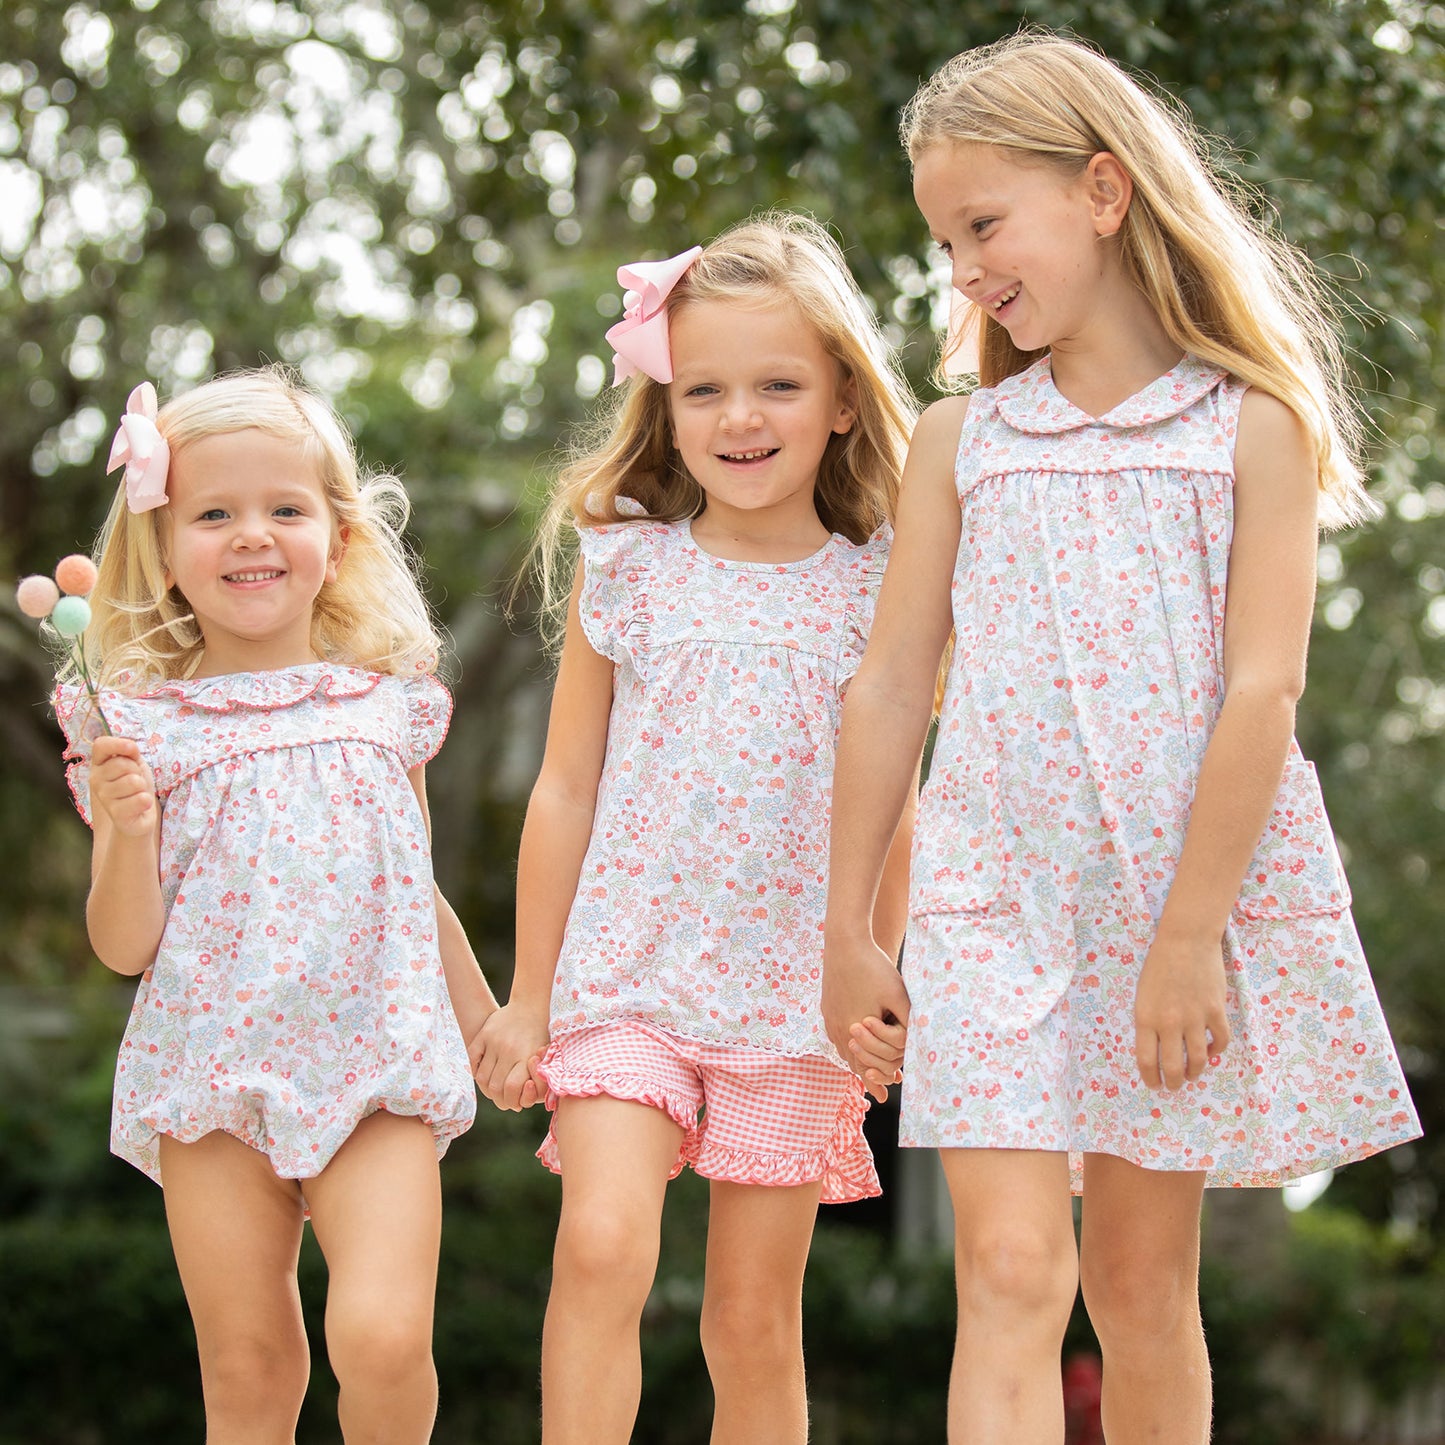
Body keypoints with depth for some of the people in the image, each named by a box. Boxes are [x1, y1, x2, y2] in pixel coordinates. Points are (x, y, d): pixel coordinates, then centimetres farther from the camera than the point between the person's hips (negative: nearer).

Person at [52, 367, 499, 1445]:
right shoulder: (139, 726, 0)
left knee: (382, 1339, -16)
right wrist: (125, 831, -17)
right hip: (213, 1073, 0)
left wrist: (489, 1026, 23)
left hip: (374, 1071, 0)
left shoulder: (388, 706, 6)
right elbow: (126, 945, 0)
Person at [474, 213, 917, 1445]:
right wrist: (527, 995, 7)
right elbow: (567, 789, 6)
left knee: (757, 1320, 5)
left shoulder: (876, 591, 1)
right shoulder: (625, 569, 1)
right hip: (625, 975, 0)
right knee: (602, 1246, -19)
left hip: (792, 997, 0)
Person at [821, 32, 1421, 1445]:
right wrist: (846, 930, 9)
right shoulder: (958, 440, 7)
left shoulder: (1252, 425, -2)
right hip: (996, 901, 1)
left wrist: (1187, 934, -14)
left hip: (1196, 893, -1)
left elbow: (1262, 690, -9)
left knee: (1142, 1280, 8)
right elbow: (889, 690, 9)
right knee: (1010, 1270, -10)